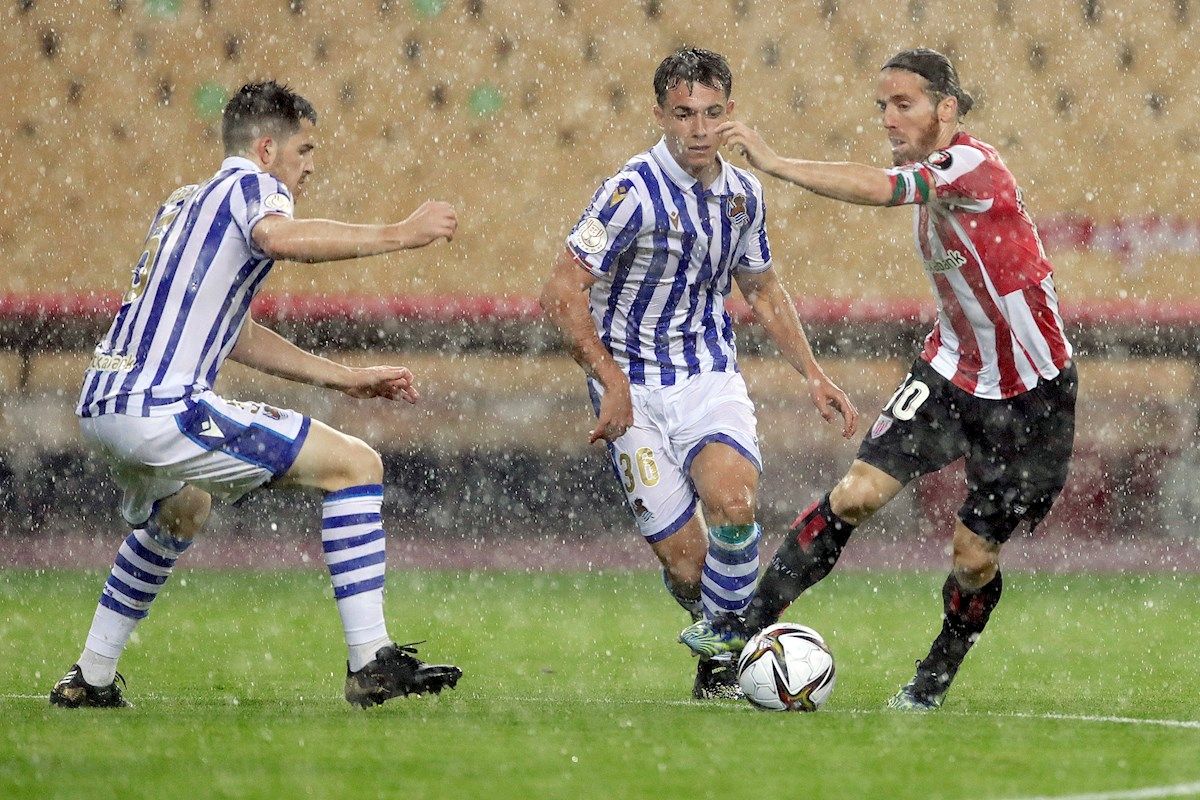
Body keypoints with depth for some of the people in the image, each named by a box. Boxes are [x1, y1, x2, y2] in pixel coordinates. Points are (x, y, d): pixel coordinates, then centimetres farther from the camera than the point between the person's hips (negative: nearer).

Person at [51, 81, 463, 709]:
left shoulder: (186, 202, 28)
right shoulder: (249, 185, 0)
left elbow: (236, 337, 35)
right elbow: (280, 237, -27)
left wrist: (345, 377, 34)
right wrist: (399, 234, -20)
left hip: (100, 406, 10)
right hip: (161, 408, -10)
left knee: (180, 513, 40)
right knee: (355, 465, -6)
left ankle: (89, 680, 39)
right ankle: (371, 663, -11)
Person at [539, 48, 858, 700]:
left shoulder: (743, 194, 4)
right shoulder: (634, 192, -15)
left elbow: (763, 290, 22)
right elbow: (561, 294, -16)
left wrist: (813, 375, 15)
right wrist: (613, 384, -22)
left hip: (712, 378, 4)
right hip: (636, 389, -4)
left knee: (733, 502, -26)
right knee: (684, 564, -10)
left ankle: (722, 656, -7)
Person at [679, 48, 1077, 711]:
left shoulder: (970, 164, -23)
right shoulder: (929, 180, 4)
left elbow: (877, 189, -40)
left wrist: (774, 163, -43)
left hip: (1030, 397, -7)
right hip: (949, 372, 7)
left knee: (975, 557, 0)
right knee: (856, 493, -9)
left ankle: (933, 682, 23)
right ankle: (748, 622, -4)